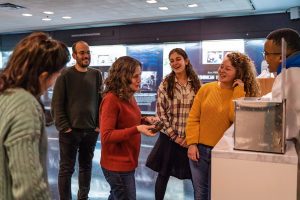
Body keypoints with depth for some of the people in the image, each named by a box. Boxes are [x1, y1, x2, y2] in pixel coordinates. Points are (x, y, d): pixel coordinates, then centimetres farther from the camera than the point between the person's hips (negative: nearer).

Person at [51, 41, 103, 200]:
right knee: (66, 169, 6)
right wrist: (64, 127, -12)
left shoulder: (96, 75, 5)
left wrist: (99, 124, 0)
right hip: (70, 131, -3)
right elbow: (56, 104, -7)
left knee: (86, 166, 16)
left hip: (91, 130, 4)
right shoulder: (66, 75, -6)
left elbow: (101, 101, 7)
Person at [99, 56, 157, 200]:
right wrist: (137, 129, -31)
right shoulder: (111, 99, -22)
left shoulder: (129, 96, 4)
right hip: (117, 165, -9)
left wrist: (144, 120, -2)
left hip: (127, 162, 9)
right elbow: (106, 136, -24)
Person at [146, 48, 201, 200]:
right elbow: (161, 113, -6)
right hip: (169, 138, -1)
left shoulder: (197, 84, 2)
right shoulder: (165, 85, -2)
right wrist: (175, 137, -10)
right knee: (163, 174, 10)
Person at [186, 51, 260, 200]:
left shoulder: (244, 94, -3)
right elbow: (193, 118, 0)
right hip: (199, 149, 2)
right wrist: (192, 143, -8)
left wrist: (238, 91, -17)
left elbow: (235, 118, -21)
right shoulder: (206, 89, 0)